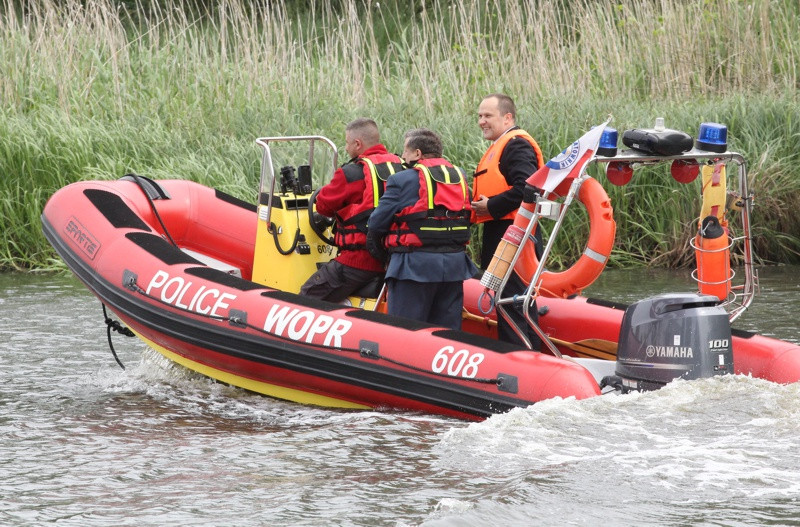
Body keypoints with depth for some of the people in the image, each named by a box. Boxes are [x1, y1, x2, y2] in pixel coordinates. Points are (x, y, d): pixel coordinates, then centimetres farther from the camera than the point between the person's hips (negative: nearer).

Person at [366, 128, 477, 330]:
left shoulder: (402, 180, -6)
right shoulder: (460, 177, 12)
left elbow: (377, 223, -4)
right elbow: (466, 219, 12)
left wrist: (379, 252, 13)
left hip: (415, 265, -6)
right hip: (455, 265, 6)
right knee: (448, 329, 12)